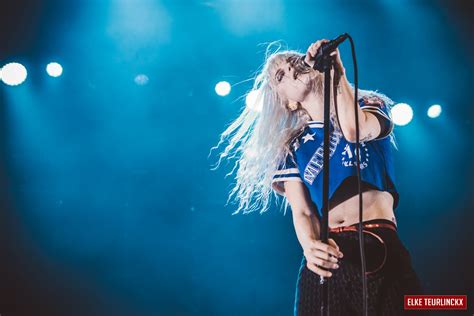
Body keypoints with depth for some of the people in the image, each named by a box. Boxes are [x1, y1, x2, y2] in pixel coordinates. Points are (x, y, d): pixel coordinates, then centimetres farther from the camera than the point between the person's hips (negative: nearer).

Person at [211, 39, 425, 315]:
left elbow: (354, 130, -15)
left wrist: (337, 72, -11)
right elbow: (302, 212, -1)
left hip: (381, 251, -1)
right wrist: (310, 246, -20)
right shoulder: (291, 148, 11)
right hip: (328, 259, 1)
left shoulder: (371, 106, 10)